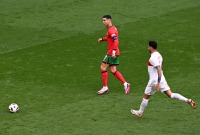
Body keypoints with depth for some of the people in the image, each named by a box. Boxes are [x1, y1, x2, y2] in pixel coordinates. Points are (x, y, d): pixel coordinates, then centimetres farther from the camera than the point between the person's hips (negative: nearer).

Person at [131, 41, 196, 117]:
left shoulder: (153, 58, -20)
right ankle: (188, 100, -12)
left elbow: (159, 70, -28)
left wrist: (158, 83, -30)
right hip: (161, 79, 8)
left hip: (155, 81, -8)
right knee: (170, 95, 2)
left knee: (145, 97, 11)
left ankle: (140, 113, 25)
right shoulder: (158, 55, 10)